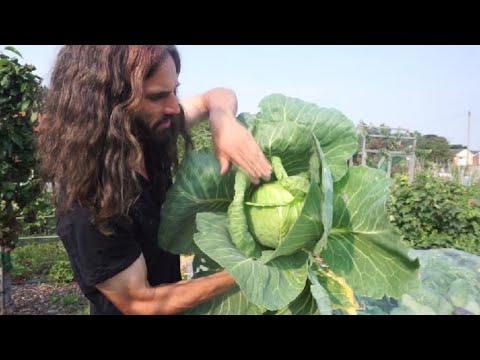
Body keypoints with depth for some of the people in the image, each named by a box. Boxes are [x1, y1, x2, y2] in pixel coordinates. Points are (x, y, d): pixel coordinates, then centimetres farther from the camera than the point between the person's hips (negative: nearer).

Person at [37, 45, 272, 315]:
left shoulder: (147, 136, -14)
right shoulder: (88, 206, -33)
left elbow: (218, 97, -3)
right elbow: (139, 303, -26)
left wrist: (223, 122, -27)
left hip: (169, 286, 7)